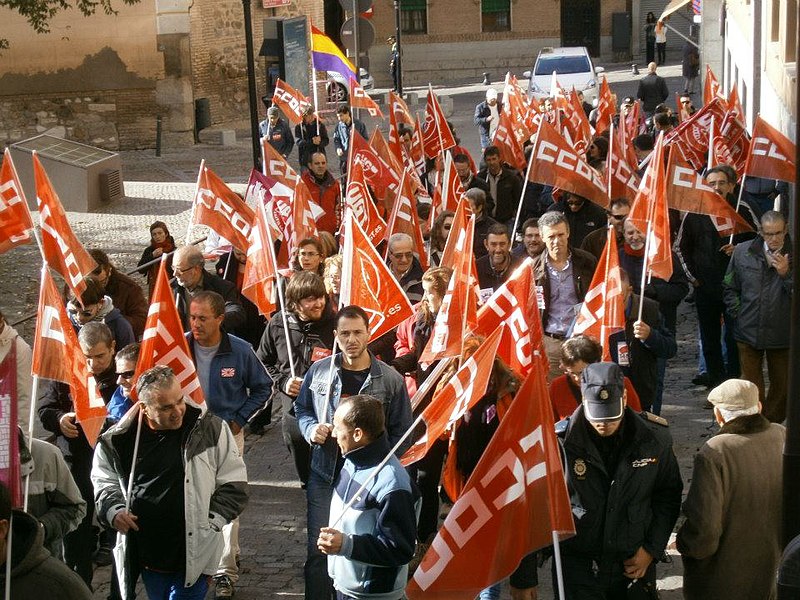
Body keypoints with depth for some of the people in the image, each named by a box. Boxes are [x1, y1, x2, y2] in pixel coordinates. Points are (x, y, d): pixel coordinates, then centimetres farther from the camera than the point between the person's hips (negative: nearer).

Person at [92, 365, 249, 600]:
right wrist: (113, 510, -5)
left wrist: (211, 523, -7)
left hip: (193, 556, -3)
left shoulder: (210, 429, -6)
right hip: (147, 556, 3)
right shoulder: (120, 440, -2)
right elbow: (104, 480, 13)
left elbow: (233, 484, 1)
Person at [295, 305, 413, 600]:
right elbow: (302, 409, 16)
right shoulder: (319, 371, 0)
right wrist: (311, 429, -5)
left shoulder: (390, 378, -5)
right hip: (324, 475, 1)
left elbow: (401, 431, 1)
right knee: (318, 550, 4)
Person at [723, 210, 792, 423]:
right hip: (749, 331, 1)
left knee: (781, 386, 12)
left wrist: (786, 274, -23)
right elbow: (729, 288, 13)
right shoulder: (743, 252, 1)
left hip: (782, 333, -1)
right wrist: (738, 312, 4)